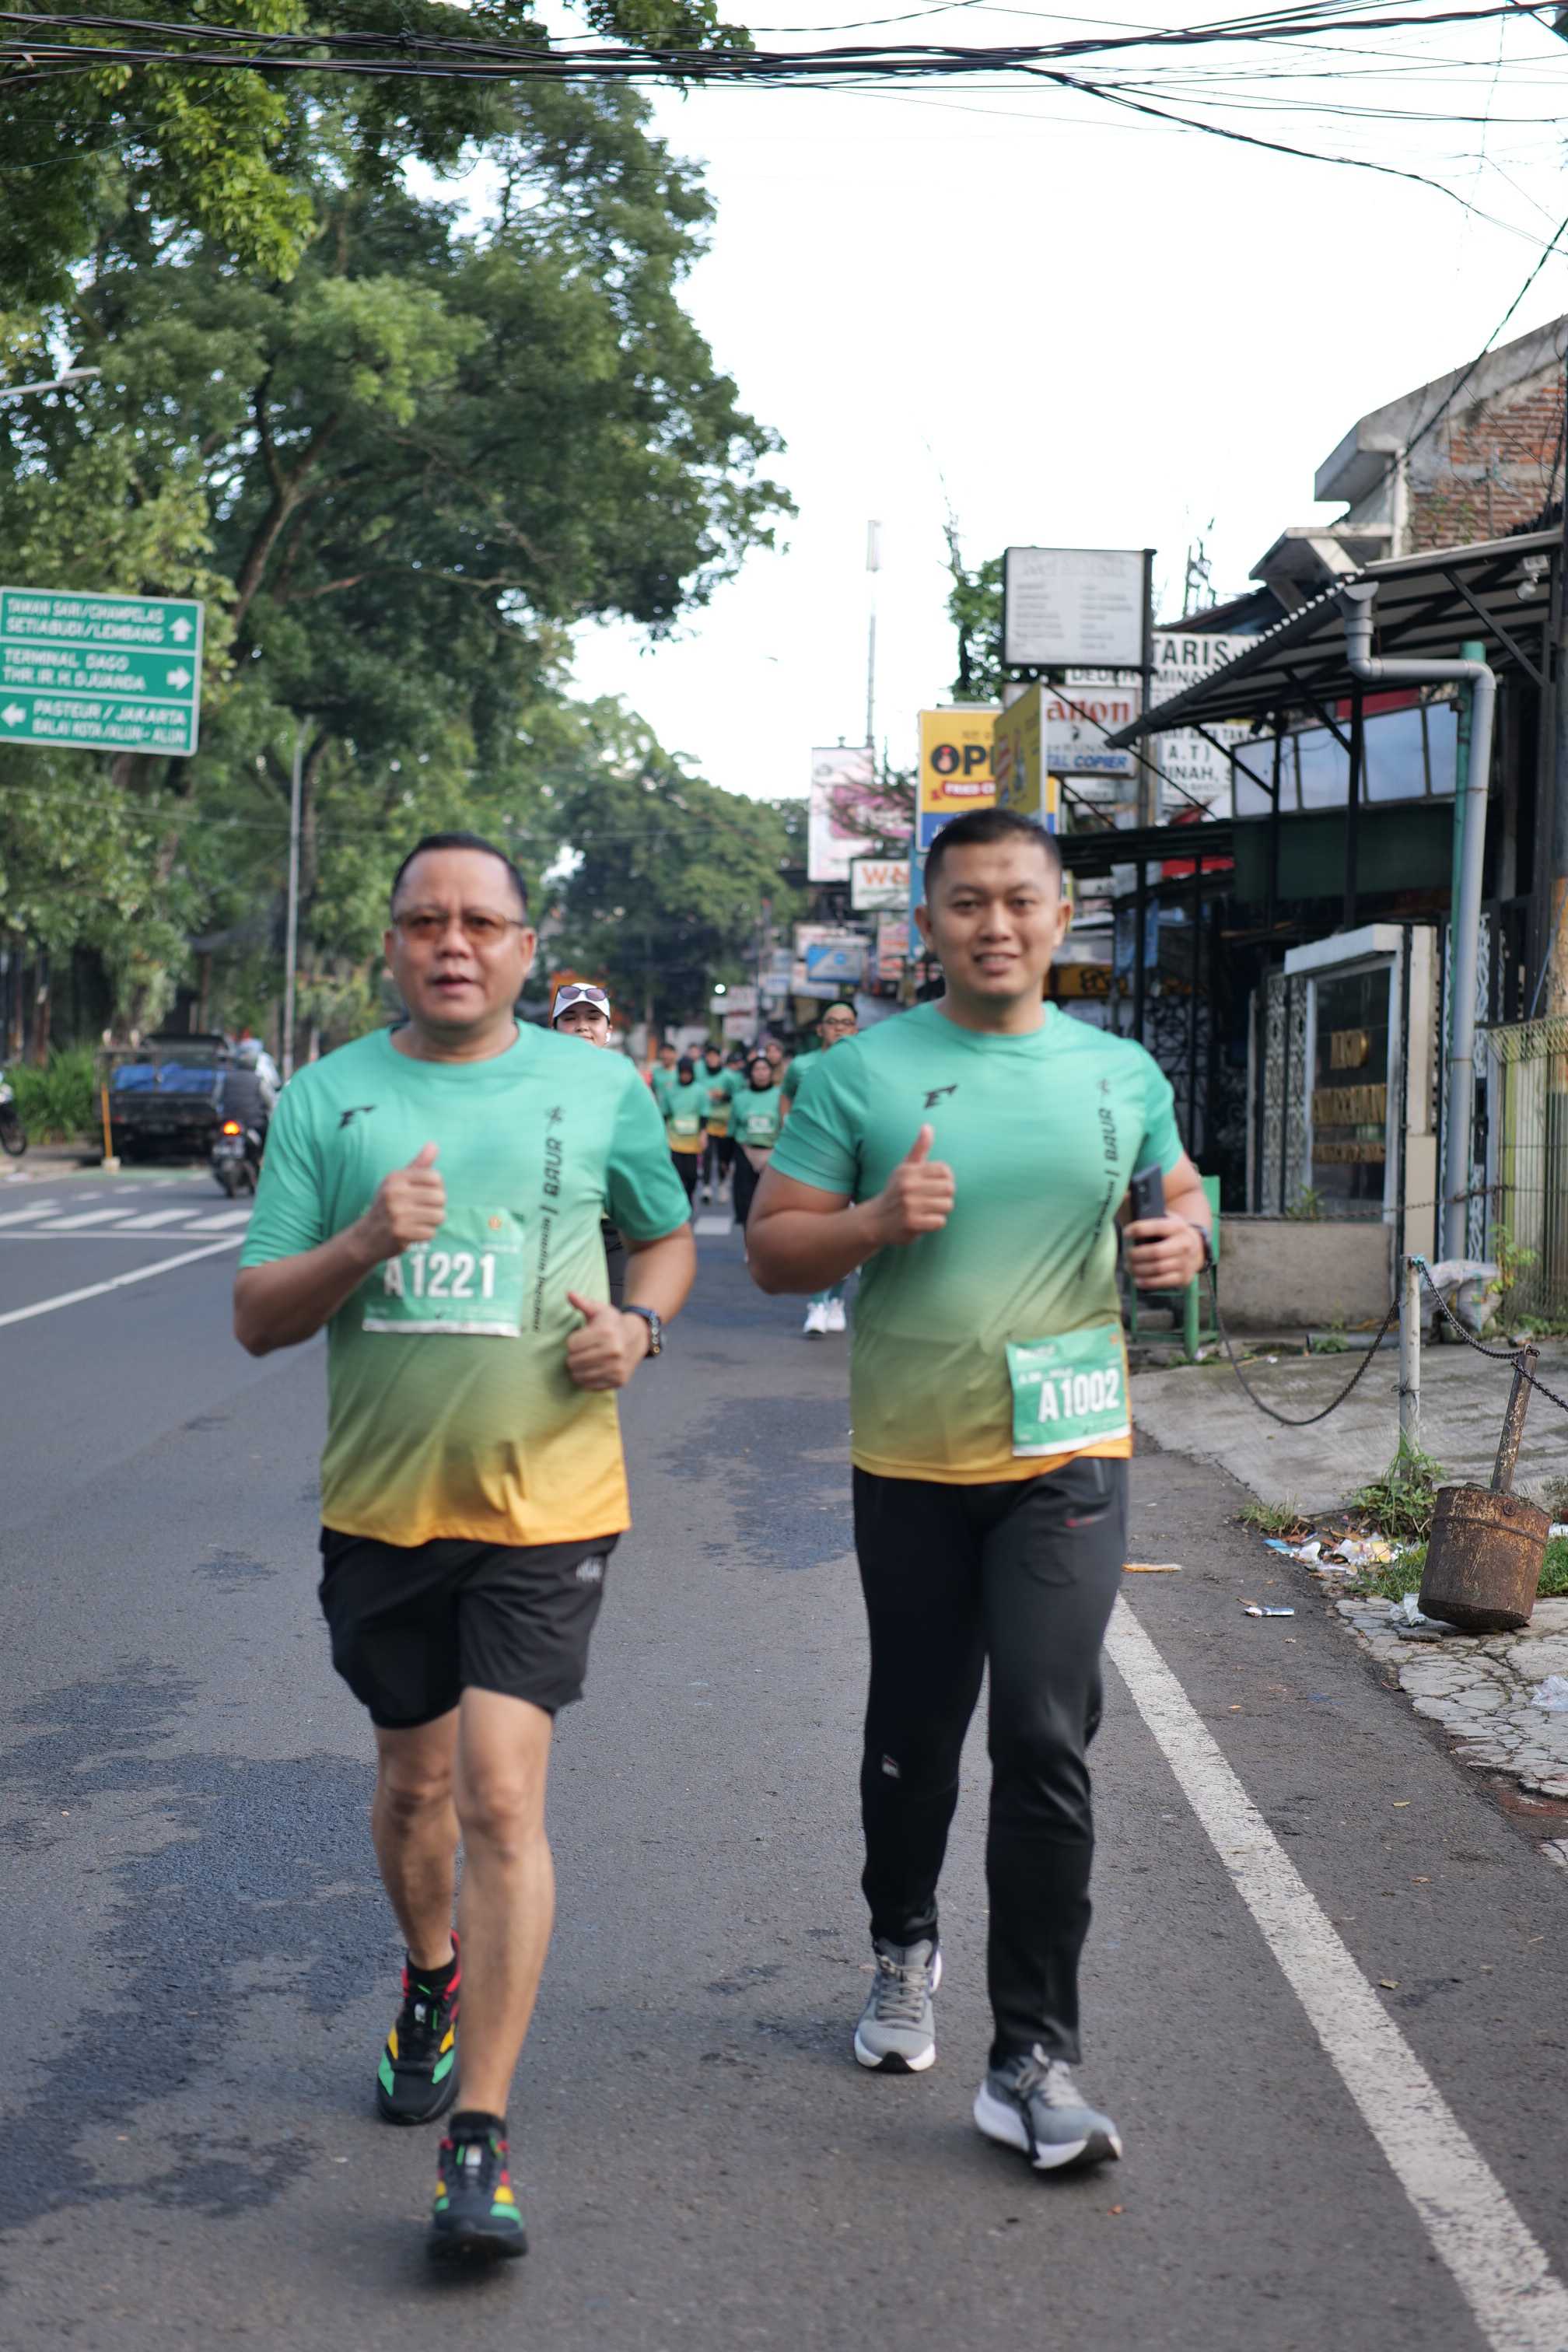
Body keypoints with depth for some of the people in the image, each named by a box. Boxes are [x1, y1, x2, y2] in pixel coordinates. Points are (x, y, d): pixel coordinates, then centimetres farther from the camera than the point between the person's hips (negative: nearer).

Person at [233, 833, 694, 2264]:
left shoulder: (600, 1089, 1)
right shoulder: (328, 1099, 2)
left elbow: (670, 1238, 17)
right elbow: (256, 1317, 0)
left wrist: (640, 1322, -5)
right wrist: (362, 1243, -19)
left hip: (545, 1504, -2)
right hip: (381, 1504, 2)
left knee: (501, 1797, -11)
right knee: (414, 1781, 18)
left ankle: (480, 2143, -5)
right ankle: (433, 1983, 48)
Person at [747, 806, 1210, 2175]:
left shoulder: (1120, 1072, 4)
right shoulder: (864, 1073, -3)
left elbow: (1178, 1190, 20)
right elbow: (771, 1247, -2)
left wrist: (1185, 1239, -3)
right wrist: (876, 1220, -21)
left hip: (1067, 1456, 0)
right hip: (911, 1458, 0)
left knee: (1046, 1742, -8)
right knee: (915, 1734, 16)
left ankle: (1034, 2061, -1)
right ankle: (905, 1948, 43)